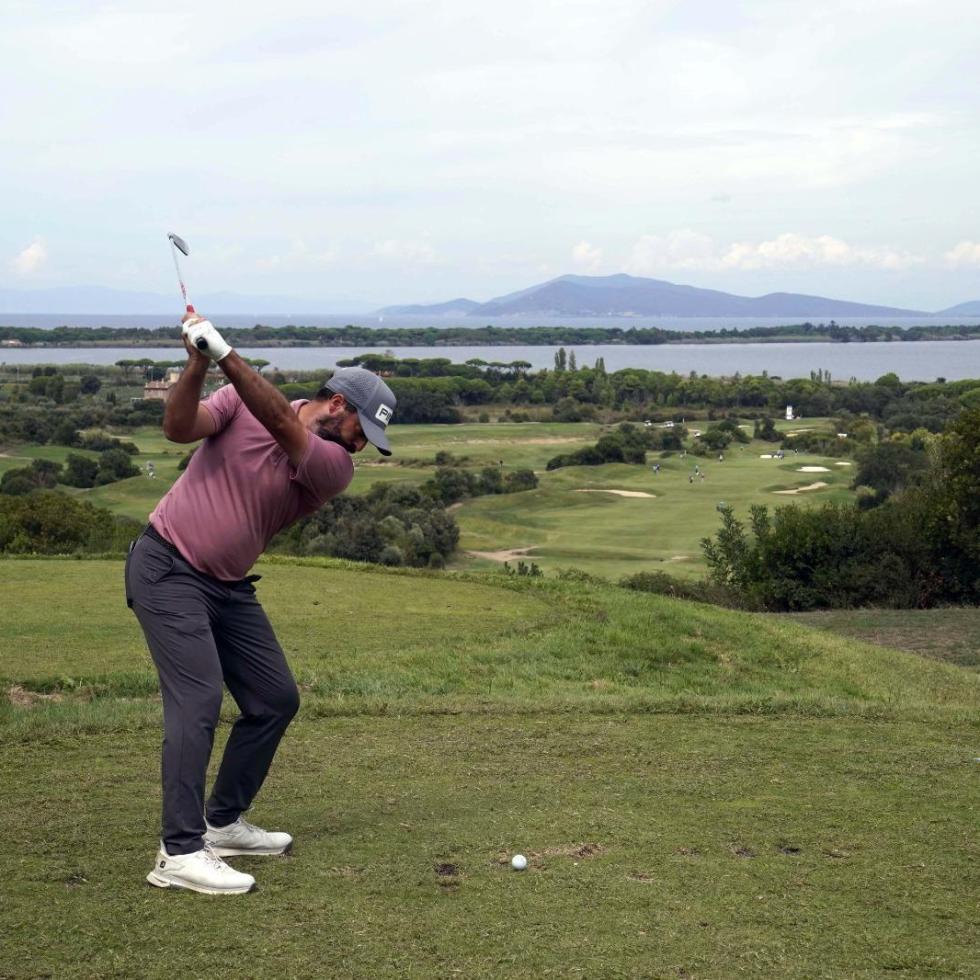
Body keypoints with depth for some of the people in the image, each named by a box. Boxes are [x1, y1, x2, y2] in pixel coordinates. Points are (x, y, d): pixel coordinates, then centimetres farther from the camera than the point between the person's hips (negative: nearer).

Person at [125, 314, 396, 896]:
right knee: (198, 700, -17)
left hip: (229, 587, 6)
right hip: (167, 569, -6)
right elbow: (180, 427, -20)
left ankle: (224, 822, 23)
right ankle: (181, 853, -17)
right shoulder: (241, 402, -7)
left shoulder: (336, 468, -5)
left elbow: (281, 424, -22)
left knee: (277, 699, 8)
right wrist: (197, 364, -35)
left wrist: (226, 355, -33)